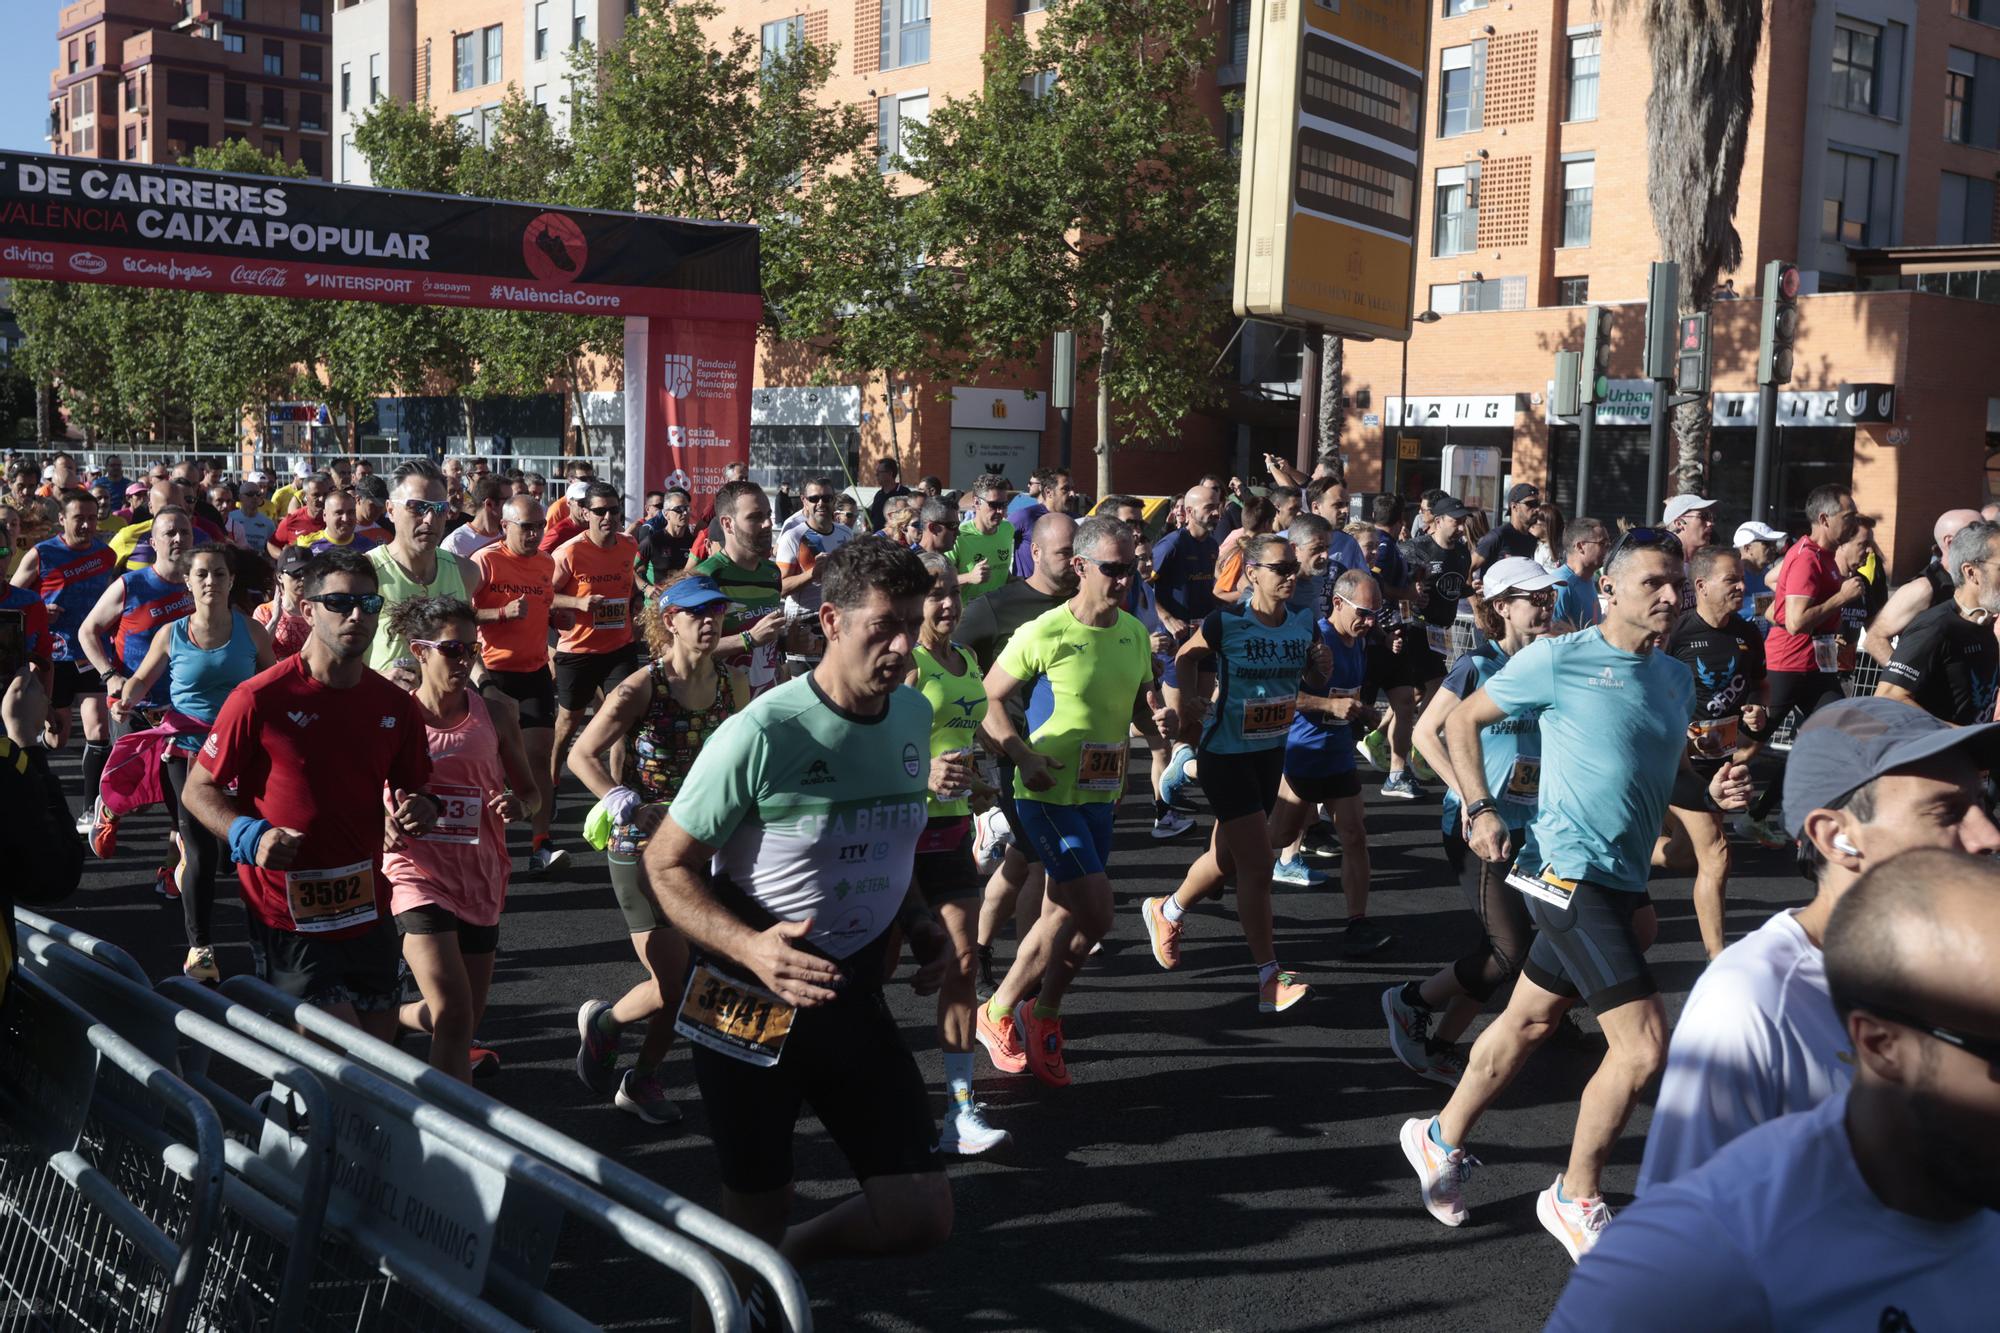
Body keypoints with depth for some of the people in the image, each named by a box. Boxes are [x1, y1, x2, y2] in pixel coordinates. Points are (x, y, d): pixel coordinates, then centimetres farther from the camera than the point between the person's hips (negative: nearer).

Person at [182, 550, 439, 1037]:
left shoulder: (397, 707, 4)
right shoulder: (259, 699, -10)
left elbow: (413, 792, 17)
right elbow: (198, 789, -2)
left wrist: (420, 811, -7)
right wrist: (249, 836, -19)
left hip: (368, 915, 6)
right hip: (288, 918, -5)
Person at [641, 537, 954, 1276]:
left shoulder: (915, 717, 1)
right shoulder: (763, 732, -19)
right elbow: (667, 864, -14)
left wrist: (920, 922, 1)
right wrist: (751, 946, -30)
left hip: (854, 993, 5)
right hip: (751, 996, -5)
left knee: (922, 1216, 0)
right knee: (752, 1221, 8)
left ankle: (791, 1251, 29)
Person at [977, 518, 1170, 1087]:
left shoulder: (1136, 633, 4)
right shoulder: (1045, 634, -16)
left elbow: (1141, 701, 18)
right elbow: (988, 698, -8)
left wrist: (1160, 716, -5)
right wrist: (1022, 756, -20)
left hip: (1100, 795, 7)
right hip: (1048, 795, -7)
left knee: (1066, 916, 12)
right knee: (1096, 915, -11)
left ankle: (1042, 1019, 31)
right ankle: (1000, 1011, 5)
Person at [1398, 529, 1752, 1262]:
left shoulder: (1677, 677, 12)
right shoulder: (1558, 660, -9)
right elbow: (1462, 721, 0)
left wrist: (1714, 790, 2)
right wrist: (1479, 808, -9)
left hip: (1622, 883, 8)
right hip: (1571, 873, -8)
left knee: (1528, 1022, 19)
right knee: (1644, 1046, -11)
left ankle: (1441, 1140, 37)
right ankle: (1575, 1199, 8)